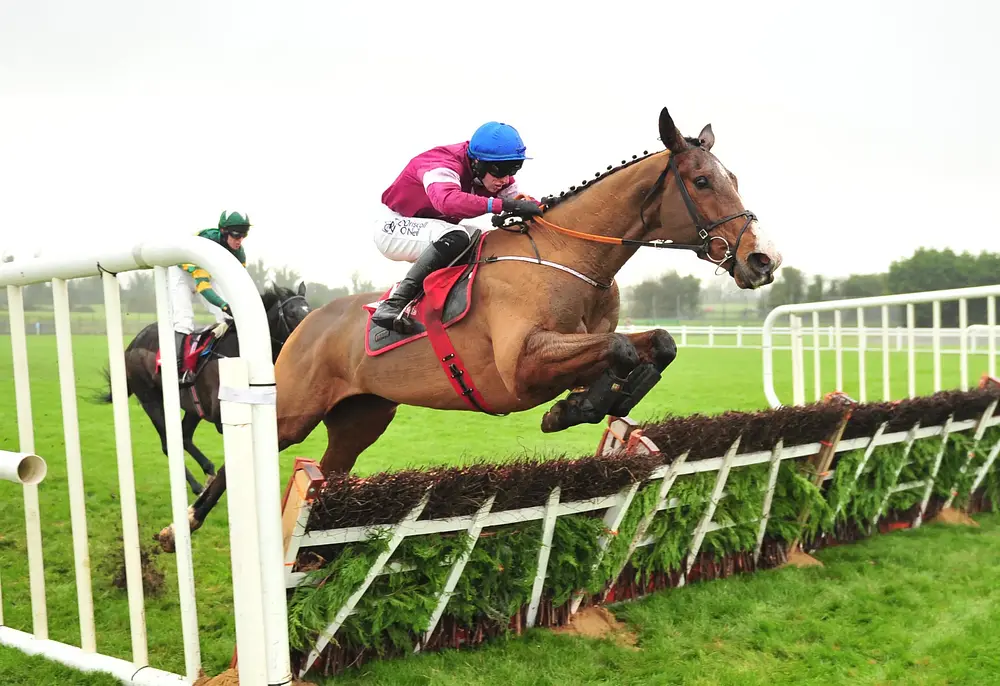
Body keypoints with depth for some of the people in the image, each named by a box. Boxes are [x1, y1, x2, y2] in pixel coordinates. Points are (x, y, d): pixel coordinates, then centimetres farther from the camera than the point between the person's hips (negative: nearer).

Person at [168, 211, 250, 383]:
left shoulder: (238, 252, -19)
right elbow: (201, 284, -45)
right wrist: (225, 305, -58)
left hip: (209, 273, 6)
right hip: (181, 272, -6)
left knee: (226, 317, -11)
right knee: (184, 320, -22)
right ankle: (178, 367, -26)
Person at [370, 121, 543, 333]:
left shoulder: (495, 173, -7)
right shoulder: (442, 165, -32)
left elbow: (519, 199, -8)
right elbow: (447, 200, -53)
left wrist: (542, 207, -31)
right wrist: (503, 205, -60)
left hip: (434, 229, 8)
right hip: (393, 228, -8)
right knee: (455, 238, -35)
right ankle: (393, 305, -35)